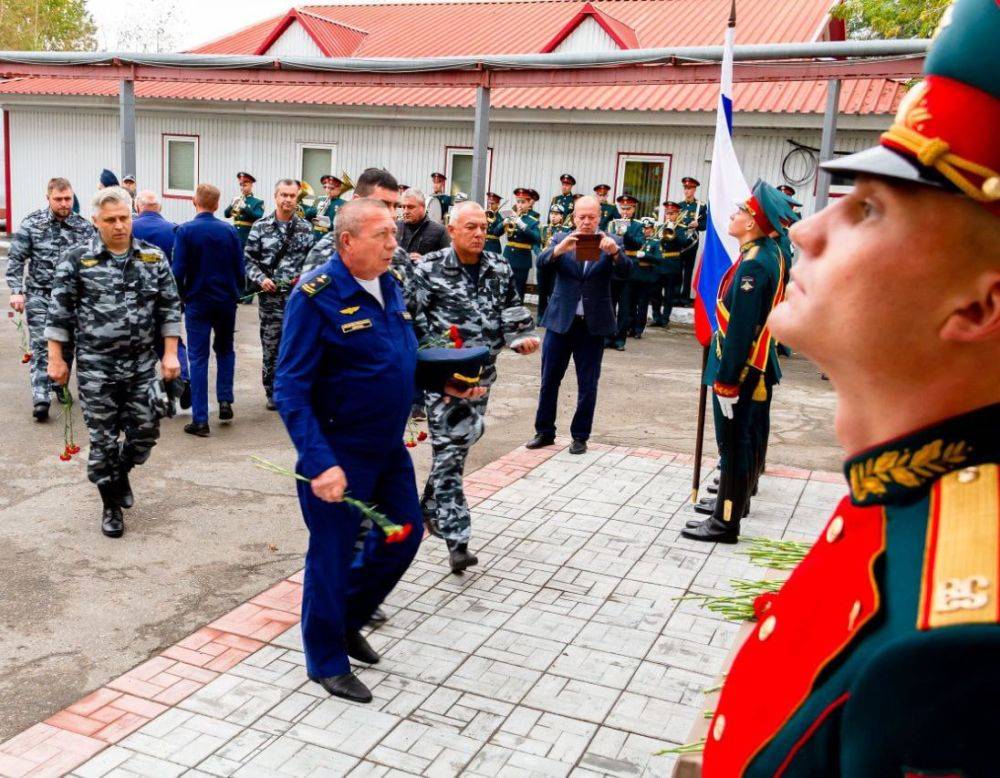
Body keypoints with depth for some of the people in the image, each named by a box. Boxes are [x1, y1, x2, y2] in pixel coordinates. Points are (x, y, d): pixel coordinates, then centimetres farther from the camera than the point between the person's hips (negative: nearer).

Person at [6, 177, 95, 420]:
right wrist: (16, 291, -8)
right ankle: (40, 398, -8)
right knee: (40, 345, -6)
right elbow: (16, 258, 0)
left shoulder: (84, 227, 0)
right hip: (39, 295, -2)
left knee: (67, 345, 11)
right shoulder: (32, 223, -2)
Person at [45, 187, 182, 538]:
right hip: (96, 367, -2)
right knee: (103, 439, 5)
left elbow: (169, 307, 5)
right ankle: (111, 505, 22)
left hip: (143, 364, 2)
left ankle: (121, 473, 40)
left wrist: (170, 353, -1)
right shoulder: (76, 260, -4)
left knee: (145, 432, 8)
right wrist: (56, 358, -3)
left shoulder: (154, 258, 2)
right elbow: (59, 312, -1)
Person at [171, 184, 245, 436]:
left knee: (198, 358, 2)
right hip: (226, 301, 2)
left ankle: (200, 420, 1)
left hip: (198, 301, -2)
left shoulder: (185, 231, -10)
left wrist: (181, 296, 6)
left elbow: (178, 270, -11)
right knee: (225, 351, 23)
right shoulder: (229, 230, -3)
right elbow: (240, 269, 0)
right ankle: (225, 401, 16)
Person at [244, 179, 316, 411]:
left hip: (298, 295, 1)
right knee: (271, 347, 5)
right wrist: (260, 278, -11)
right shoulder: (261, 226, 2)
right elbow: (249, 258, 4)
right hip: (270, 296, -1)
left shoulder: (305, 228, 6)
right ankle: (273, 393, 18)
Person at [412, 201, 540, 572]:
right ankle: (456, 538, -7)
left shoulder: (500, 270, 6)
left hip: (482, 371, 5)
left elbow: (513, 311, 13)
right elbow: (415, 318, -6)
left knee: (463, 440, 15)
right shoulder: (430, 269, -6)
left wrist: (522, 337, -7)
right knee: (449, 447, -7)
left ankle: (431, 506, 37)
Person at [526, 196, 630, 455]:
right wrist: (559, 249, -35)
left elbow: (624, 272, -13)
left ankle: (580, 435, 19)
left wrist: (614, 252, -34)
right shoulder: (561, 239, 3)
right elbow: (541, 261, -14)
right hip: (560, 320, 1)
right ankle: (545, 431, 21)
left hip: (593, 324, -1)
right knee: (549, 379, 8)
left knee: (588, 384, 6)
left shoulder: (610, 242, 0)